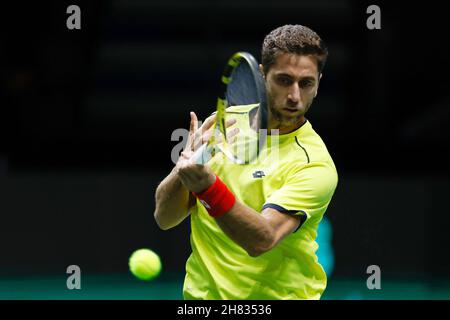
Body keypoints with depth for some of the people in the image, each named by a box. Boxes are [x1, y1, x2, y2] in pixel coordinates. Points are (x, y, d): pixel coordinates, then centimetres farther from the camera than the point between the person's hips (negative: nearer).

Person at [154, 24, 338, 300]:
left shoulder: (316, 164, -12)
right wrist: (186, 166, -19)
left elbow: (262, 239, -25)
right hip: (203, 291, 4)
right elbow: (164, 219, 0)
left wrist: (206, 184, -38)